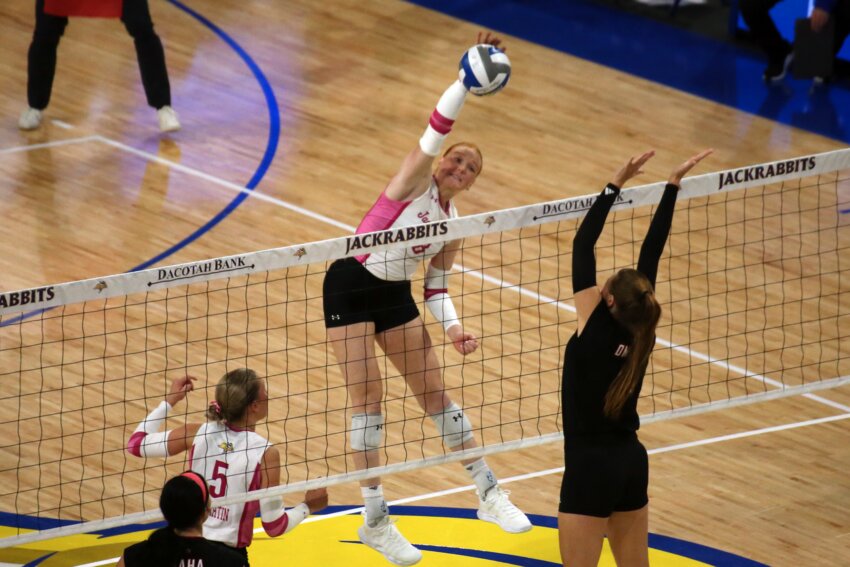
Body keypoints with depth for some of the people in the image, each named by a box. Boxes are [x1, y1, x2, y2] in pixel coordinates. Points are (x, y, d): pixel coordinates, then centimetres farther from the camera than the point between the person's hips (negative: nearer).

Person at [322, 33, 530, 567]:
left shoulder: (453, 225, 7)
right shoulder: (417, 179, -9)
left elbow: (437, 287, 12)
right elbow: (437, 127, -25)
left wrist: (454, 327, -5)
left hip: (396, 297, 6)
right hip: (350, 287, -6)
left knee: (436, 392, 7)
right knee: (368, 397, -8)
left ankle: (490, 494, 16)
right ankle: (376, 520, -2)